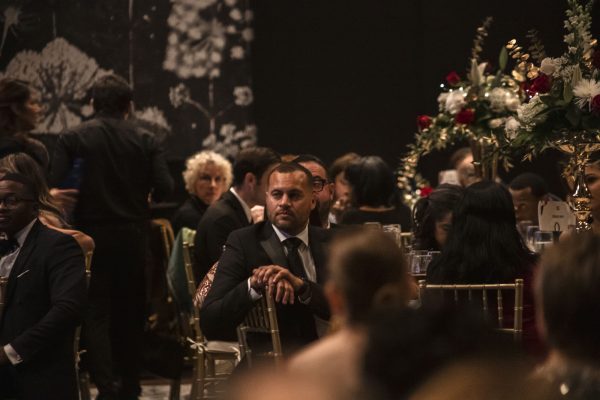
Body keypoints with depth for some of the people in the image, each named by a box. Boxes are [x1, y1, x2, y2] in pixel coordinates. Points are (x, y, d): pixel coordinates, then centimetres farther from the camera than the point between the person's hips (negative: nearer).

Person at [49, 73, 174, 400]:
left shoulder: (73, 139, -7)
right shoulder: (145, 141, -2)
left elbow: (56, 187, -13)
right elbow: (164, 188, -8)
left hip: (92, 235, -2)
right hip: (134, 237, 2)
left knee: (96, 312, 0)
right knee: (130, 312, 14)